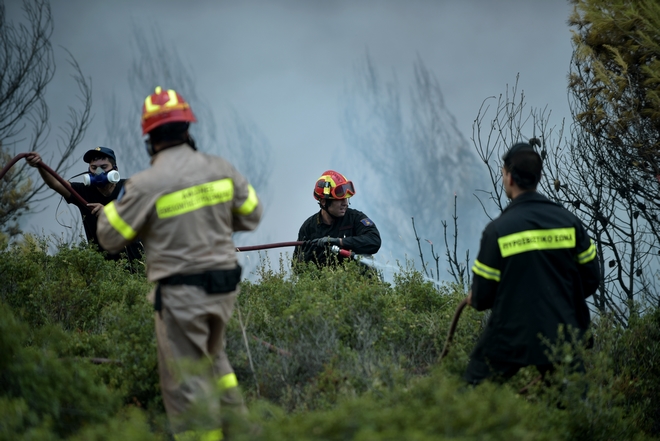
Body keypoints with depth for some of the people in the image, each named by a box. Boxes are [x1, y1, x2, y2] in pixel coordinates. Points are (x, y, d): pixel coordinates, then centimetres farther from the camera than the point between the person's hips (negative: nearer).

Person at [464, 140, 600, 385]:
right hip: (561, 339, 3)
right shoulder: (568, 222, -2)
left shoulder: (497, 230, -12)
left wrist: (474, 300, 17)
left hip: (510, 340, -3)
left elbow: (483, 296, -7)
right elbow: (591, 279, 5)